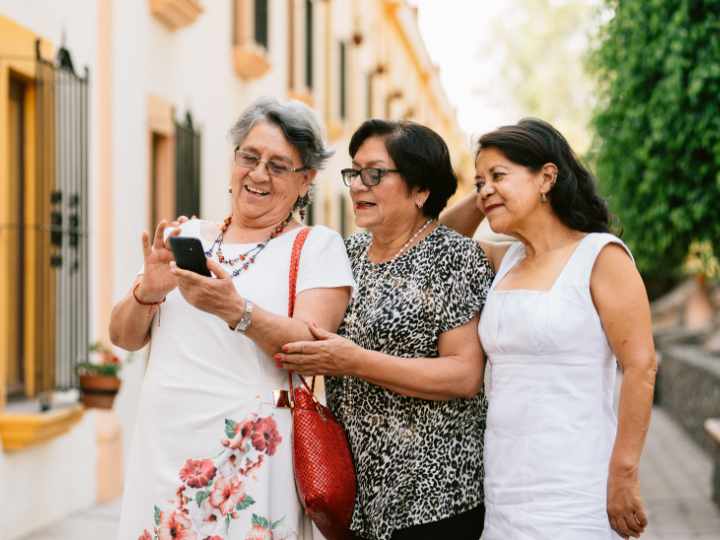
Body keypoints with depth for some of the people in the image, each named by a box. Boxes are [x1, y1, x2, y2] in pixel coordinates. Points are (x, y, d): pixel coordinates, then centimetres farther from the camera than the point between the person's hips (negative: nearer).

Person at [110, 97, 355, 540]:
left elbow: (311, 347, -14)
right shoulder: (186, 236, 11)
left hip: (248, 455, -3)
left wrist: (235, 310, -29)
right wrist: (147, 292, -11)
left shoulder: (316, 245, 0)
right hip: (163, 449, 4)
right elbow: (124, 338, 9)